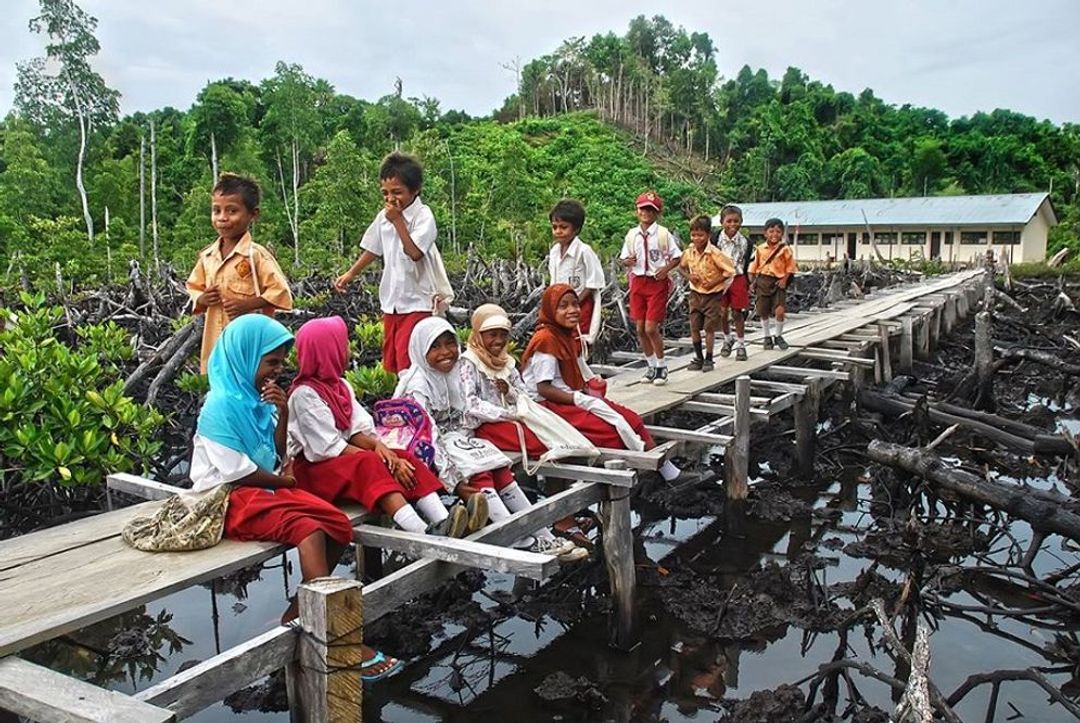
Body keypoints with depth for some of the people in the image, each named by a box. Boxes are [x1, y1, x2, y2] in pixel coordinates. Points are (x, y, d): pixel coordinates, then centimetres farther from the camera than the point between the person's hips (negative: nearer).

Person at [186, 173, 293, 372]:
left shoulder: (257, 255, -8)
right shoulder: (207, 256, 9)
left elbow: (280, 293, -11)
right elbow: (194, 288, 20)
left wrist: (247, 304, -19)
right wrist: (202, 299, -3)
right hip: (216, 341, 6)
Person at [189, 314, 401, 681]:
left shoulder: (257, 398, 9)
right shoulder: (221, 406, -15)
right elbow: (238, 472, -16)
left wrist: (282, 413, -3)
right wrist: (282, 481, -2)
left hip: (266, 488, 8)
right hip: (232, 500, -8)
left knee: (339, 524, -13)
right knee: (309, 529, -30)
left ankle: (297, 614, -2)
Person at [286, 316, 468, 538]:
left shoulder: (341, 386, 14)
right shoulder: (305, 394, -12)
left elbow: (358, 430, 4)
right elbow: (329, 447, -18)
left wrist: (377, 444, -19)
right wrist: (376, 454, -21)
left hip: (345, 457, 8)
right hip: (314, 468, -8)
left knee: (406, 460, -12)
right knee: (370, 463, -34)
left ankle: (442, 523, -35)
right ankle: (425, 535, -53)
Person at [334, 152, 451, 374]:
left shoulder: (423, 216, -13)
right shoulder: (384, 215, 6)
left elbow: (415, 253, -25)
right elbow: (373, 249, 20)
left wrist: (398, 220, -20)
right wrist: (350, 274, 22)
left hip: (417, 302, -7)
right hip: (391, 301, 7)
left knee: (408, 363, -11)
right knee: (390, 362, 13)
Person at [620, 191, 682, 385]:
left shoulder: (664, 234, -6)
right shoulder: (631, 234, 5)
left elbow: (677, 257, 0)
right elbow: (624, 258, 12)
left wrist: (666, 269, -17)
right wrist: (628, 261, -10)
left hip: (657, 282, -4)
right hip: (638, 282, 5)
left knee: (651, 328, -8)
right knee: (640, 328, 6)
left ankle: (661, 366, 11)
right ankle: (651, 365, 22)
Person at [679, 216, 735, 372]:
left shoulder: (714, 253, -18)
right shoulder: (689, 252, -2)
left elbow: (729, 271, -15)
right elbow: (682, 266, 16)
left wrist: (715, 281, -18)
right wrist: (689, 276, -3)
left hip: (712, 294, -5)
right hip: (696, 293, 5)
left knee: (709, 328, 1)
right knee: (694, 327, 5)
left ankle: (708, 360, 11)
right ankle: (698, 358, 17)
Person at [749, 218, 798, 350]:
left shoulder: (785, 249, -3)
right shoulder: (760, 249, 3)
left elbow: (790, 267, 1)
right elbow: (754, 266, 8)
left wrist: (784, 280, -10)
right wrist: (752, 281, 1)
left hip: (778, 281, -2)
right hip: (763, 281, 2)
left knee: (779, 311, -11)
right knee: (763, 312, 6)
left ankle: (779, 336, 11)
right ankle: (767, 337, 24)